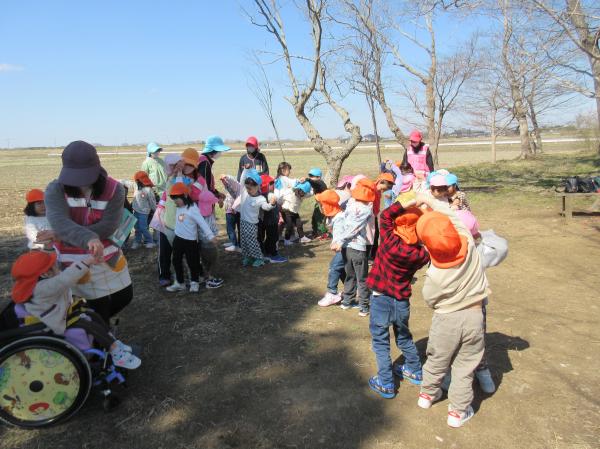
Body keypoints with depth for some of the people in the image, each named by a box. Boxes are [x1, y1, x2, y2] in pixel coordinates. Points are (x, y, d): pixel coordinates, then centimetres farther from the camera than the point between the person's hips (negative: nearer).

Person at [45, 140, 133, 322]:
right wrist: (88, 238, -55)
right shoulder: (56, 190, -17)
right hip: (75, 260, -3)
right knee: (98, 304, 7)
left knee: (124, 296, 16)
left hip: (108, 254, 3)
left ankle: (99, 321, 46)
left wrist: (59, 235, -25)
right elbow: (59, 222, -35)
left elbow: (107, 227, -22)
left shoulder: (114, 189, -15)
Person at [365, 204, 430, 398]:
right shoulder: (421, 253, -14)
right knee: (404, 337, 26)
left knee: (380, 341, 10)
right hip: (402, 300, 4)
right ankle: (415, 371, 41)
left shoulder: (390, 241, -23)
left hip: (381, 298, -4)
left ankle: (386, 384, 14)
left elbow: (386, 215, -15)